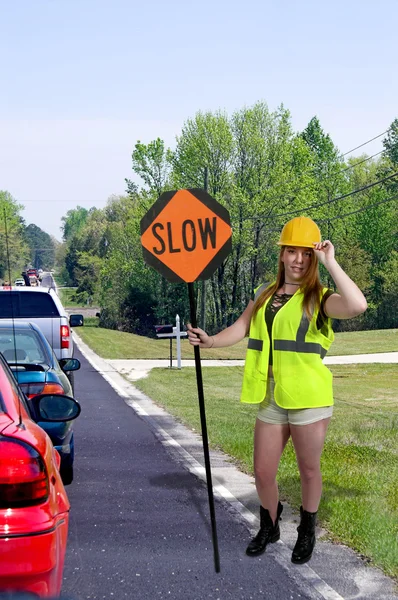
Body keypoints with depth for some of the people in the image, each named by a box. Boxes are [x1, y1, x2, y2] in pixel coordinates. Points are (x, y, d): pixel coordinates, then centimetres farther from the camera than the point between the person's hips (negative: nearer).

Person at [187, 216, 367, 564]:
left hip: (308, 398, -4)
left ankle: (307, 532, 33)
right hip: (271, 398, 4)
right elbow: (241, 328, 6)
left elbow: (357, 305, -26)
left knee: (309, 469, 11)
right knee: (263, 472, 10)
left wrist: (330, 262, -22)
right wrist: (210, 341, -12)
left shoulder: (319, 298, -6)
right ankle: (269, 527, 36)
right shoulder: (265, 294, 11)